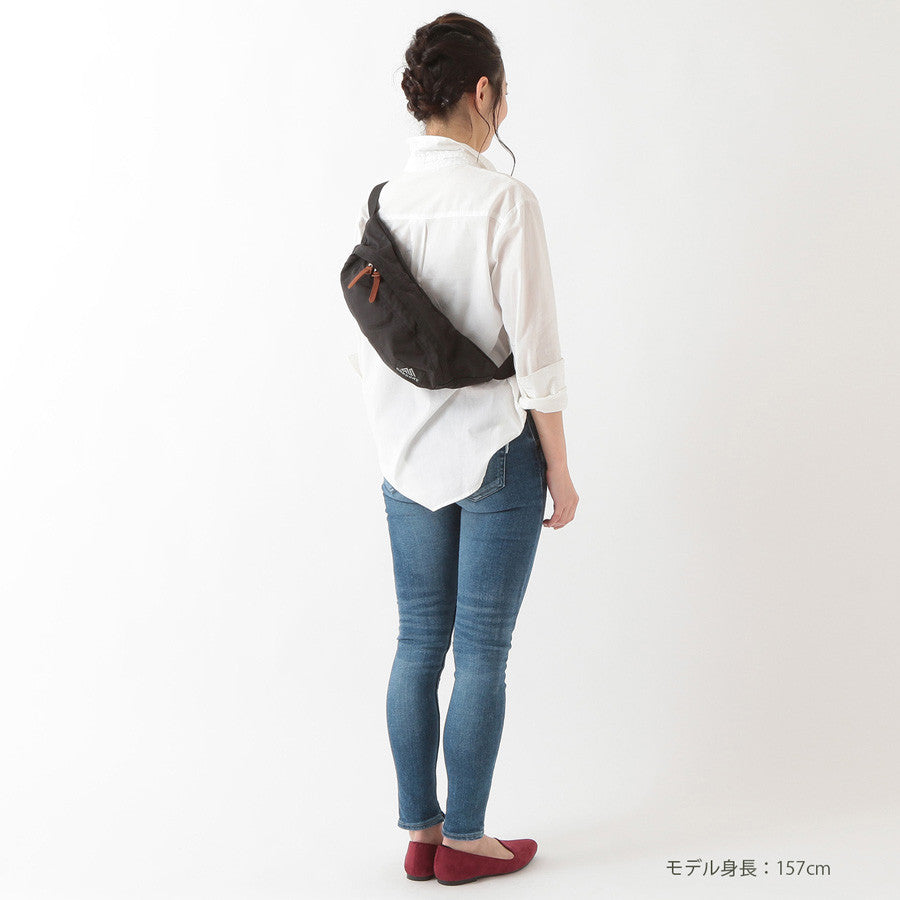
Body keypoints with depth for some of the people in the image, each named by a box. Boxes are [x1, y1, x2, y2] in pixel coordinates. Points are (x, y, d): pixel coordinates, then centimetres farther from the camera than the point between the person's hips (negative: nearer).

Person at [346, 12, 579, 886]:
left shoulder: (379, 202, 2)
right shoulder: (504, 200, -17)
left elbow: (366, 346, 8)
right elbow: (535, 353, -16)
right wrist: (560, 471, -6)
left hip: (409, 455, 6)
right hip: (496, 451, -6)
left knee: (418, 643, 12)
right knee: (482, 650, 5)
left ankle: (420, 832, 23)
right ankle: (463, 839, 17)